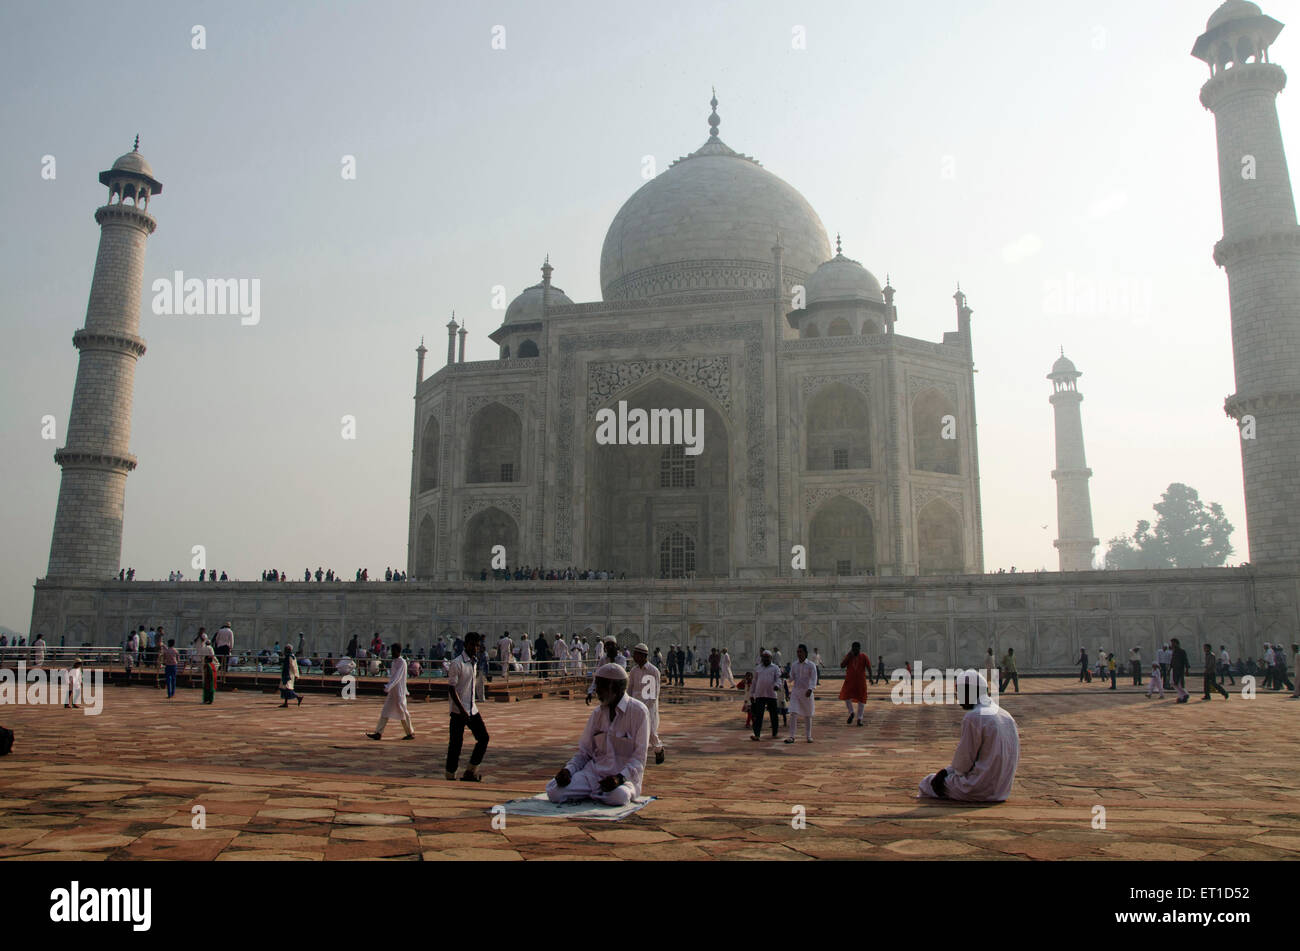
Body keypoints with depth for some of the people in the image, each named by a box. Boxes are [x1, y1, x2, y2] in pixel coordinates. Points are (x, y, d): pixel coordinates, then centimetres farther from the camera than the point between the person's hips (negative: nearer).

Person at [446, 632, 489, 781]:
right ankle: (450, 775, 11)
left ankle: (471, 772, 12)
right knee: (455, 744, -2)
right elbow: (451, 688, -17)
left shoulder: (474, 661, 11)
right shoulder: (456, 663, -14)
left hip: (472, 709, 8)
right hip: (458, 711, -8)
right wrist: (462, 710, -22)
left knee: (483, 737, 4)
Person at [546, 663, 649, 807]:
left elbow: (639, 757, -10)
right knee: (554, 791, -20)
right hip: (594, 772, 4)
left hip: (625, 775, -4)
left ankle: (593, 794, -7)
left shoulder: (639, 711, -7)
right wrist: (569, 769, -7)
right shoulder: (597, 714, 11)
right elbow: (584, 751, 13)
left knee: (619, 796, -40)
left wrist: (620, 777, -26)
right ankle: (599, 793, 2)